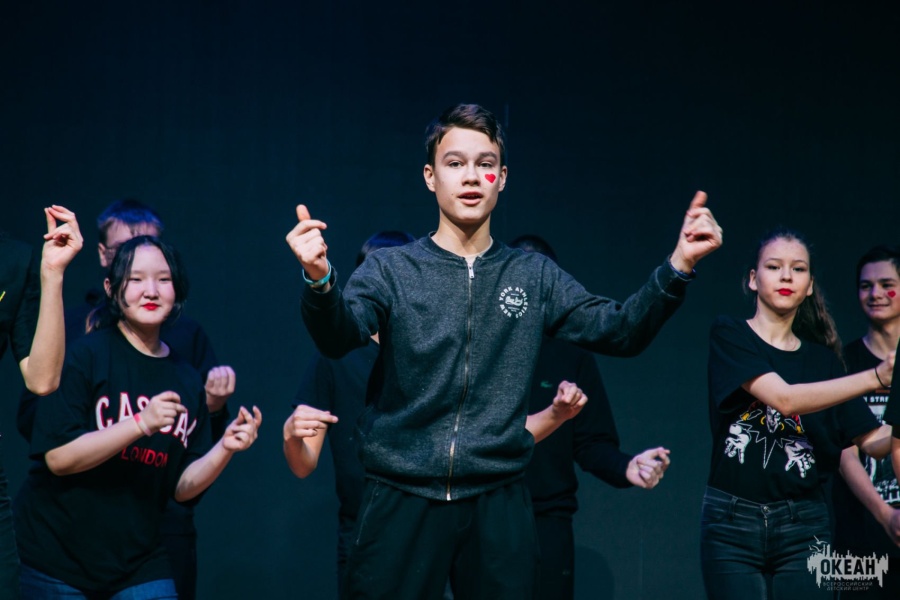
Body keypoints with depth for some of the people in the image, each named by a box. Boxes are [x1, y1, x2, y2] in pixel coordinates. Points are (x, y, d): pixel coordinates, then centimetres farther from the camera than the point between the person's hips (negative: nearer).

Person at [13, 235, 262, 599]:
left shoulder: (187, 381, 4)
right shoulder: (84, 355, -10)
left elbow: (181, 487, 5)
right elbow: (57, 457, -18)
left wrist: (225, 449, -12)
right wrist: (141, 424, -26)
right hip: (58, 559, -4)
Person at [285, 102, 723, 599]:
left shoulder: (534, 277, 8)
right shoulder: (391, 270, 0)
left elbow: (620, 331, 0)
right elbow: (339, 336, -17)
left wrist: (678, 265, -16)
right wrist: (319, 280, -39)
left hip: (498, 504, 2)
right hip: (402, 498, -2)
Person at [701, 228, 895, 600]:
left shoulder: (822, 359, 11)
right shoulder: (729, 336, -1)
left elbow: (870, 441, 5)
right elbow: (784, 399, -16)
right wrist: (876, 377, -24)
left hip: (804, 527, 3)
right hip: (732, 524, -3)